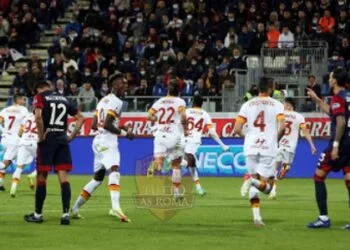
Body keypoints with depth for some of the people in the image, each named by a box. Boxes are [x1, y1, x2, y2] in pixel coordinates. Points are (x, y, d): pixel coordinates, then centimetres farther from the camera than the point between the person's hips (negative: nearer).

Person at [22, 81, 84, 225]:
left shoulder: (40, 97, 0)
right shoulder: (63, 99, 16)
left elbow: (38, 116, -20)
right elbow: (80, 118, 17)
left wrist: (41, 135, -11)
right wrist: (72, 135, 14)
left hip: (47, 140, -4)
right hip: (62, 140, 4)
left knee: (41, 176, 5)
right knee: (63, 176, -1)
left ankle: (38, 214, 12)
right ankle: (66, 213, -10)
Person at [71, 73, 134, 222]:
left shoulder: (103, 100, 19)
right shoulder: (116, 102, -9)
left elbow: (94, 125, 19)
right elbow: (107, 125, -18)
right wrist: (124, 133, -8)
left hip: (98, 142, 10)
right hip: (108, 142, -10)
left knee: (98, 177, 19)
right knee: (114, 171, -26)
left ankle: (75, 208, 23)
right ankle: (116, 207, -47)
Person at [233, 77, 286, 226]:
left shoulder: (247, 105, 8)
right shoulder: (276, 105, 2)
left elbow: (237, 129, 2)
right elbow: (282, 126, -13)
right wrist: (276, 139, 6)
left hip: (251, 148, 2)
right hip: (268, 148, -2)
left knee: (253, 182, 15)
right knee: (267, 187, 4)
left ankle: (256, 216, 0)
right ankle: (256, 182, -32)